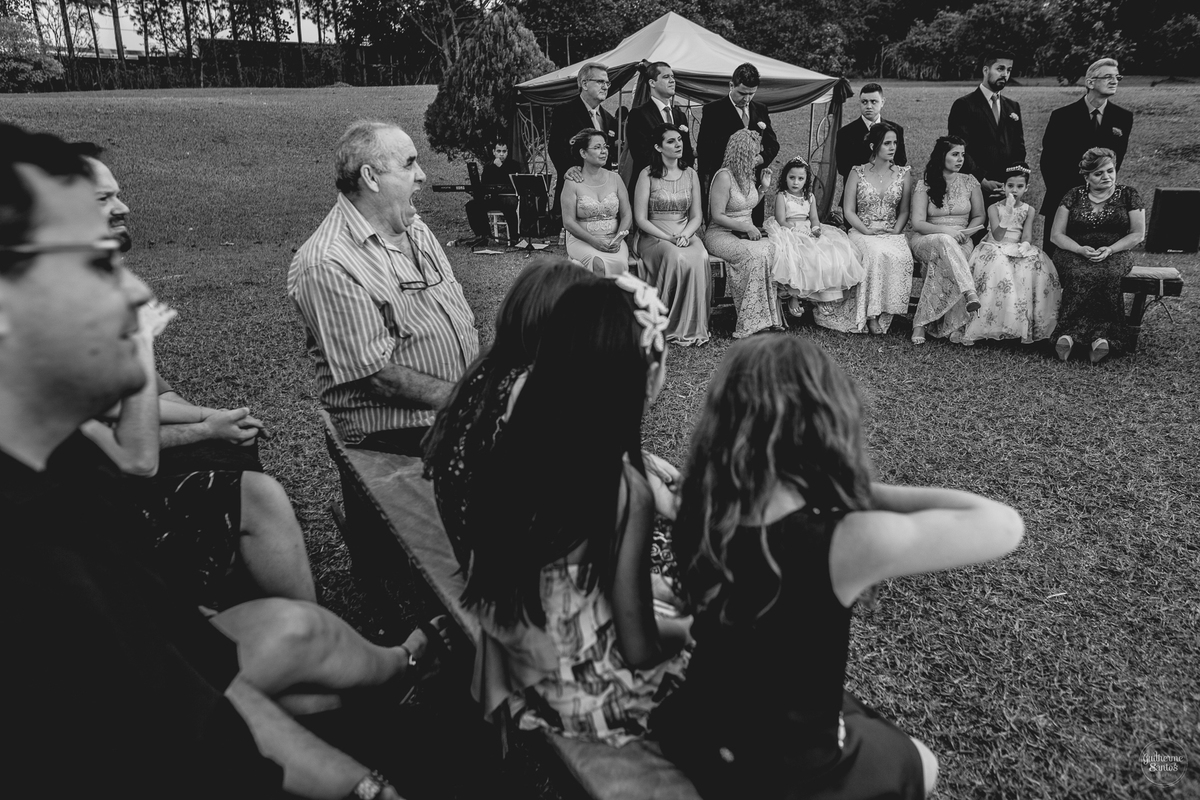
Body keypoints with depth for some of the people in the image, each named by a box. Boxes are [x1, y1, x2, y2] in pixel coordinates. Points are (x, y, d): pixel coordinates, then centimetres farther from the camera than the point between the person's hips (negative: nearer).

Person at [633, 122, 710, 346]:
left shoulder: (690, 174, 12)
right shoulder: (647, 175, -1)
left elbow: (697, 216, 10)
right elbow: (640, 218, -6)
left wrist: (684, 235, -11)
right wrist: (668, 238, -16)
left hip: (687, 234, 3)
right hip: (653, 236, -3)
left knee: (700, 258, -30)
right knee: (677, 258, -35)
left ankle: (694, 326, -23)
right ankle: (667, 325, -23)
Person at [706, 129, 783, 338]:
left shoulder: (747, 175, 13)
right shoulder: (724, 177, -12)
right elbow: (717, 216, -16)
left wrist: (763, 187, 14)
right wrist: (746, 227, -17)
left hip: (746, 233, 7)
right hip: (721, 234, -7)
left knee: (771, 250, -25)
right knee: (755, 255, -34)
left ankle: (765, 316, -24)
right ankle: (750, 322, -27)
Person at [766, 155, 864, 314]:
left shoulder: (810, 197, 14)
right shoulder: (781, 196, -3)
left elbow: (814, 218, 11)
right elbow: (781, 222, -9)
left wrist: (816, 228, -12)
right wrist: (799, 229, -17)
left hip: (808, 233, 6)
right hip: (790, 235, -6)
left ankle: (824, 294, -9)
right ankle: (793, 296, -21)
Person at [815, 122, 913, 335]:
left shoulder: (903, 174, 13)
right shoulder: (857, 173, 6)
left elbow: (904, 210, 12)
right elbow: (848, 211, 3)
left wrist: (897, 229, -7)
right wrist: (866, 230, -11)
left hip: (892, 233, 2)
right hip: (862, 232, -2)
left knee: (901, 257, -33)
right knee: (877, 253, -36)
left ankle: (884, 312, -24)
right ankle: (871, 315, -32)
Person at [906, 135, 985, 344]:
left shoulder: (969, 182, 10)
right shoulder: (924, 185, 1)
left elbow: (979, 217, 17)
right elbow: (917, 223, -7)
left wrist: (966, 232, -5)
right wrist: (946, 230, -21)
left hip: (960, 244, 2)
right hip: (927, 240, -2)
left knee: (941, 265, -35)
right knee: (945, 243, -40)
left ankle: (922, 323, -31)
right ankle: (970, 294, -53)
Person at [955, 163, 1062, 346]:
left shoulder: (1028, 210, 13)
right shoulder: (994, 208, 4)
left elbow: (1027, 236, 2)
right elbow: (997, 236, -8)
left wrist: (1025, 245, -22)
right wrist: (1009, 212, -16)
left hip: (1017, 250, 3)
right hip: (995, 249, -3)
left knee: (1036, 263, -29)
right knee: (997, 265, -37)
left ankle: (1027, 326, -26)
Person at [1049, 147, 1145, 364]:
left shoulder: (1128, 195, 9)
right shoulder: (1073, 196, 9)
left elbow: (1138, 234, 5)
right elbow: (1057, 235, 5)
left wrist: (1109, 249, -13)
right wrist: (1080, 249, -13)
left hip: (1115, 253, 0)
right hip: (1075, 253, 0)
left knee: (1107, 274, -37)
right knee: (1082, 275, -37)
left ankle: (1070, 333, -40)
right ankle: (1101, 336, -41)